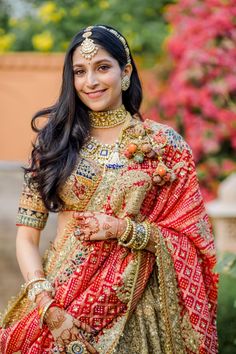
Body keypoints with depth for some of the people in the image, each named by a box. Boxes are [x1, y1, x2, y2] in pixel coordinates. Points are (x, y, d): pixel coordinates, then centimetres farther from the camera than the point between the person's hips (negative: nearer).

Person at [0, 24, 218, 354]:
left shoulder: (163, 144, -1)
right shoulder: (55, 139, 2)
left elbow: (191, 238, -1)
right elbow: (26, 236, 0)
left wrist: (122, 229, -15)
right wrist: (47, 306, -14)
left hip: (132, 308, -1)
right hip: (61, 298, 1)